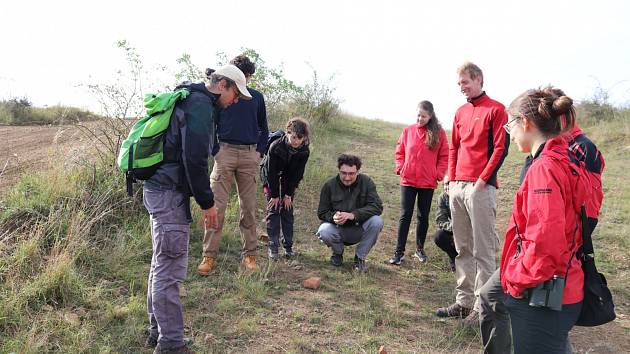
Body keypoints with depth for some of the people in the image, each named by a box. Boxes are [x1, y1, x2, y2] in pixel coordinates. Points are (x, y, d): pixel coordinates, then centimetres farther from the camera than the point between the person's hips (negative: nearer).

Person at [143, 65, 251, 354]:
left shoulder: (188, 101, 19)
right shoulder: (200, 107, -13)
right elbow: (195, 160, -21)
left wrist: (202, 198, 22)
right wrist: (207, 202, -12)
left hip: (158, 189, 11)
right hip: (170, 193, -11)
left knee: (161, 265, 16)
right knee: (170, 271, -6)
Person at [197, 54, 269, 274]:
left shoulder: (257, 97, 12)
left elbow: (263, 128, 19)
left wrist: (260, 151, 7)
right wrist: (214, 151, -3)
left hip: (250, 155, 2)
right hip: (225, 152, -2)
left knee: (249, 208, 5)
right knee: (216, 207, -6)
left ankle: (250, 254, 13)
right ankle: (209, 256, 0)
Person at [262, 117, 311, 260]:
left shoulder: (304, 151, -23)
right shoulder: (275, 147, -32)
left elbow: (297, 174, -13)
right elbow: (271, 172, -23)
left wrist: (289, 195, -12)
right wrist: (274, 195, -18)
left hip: (289, 180, 3)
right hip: (271, 177, -2)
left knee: (288, 210, 0)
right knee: (273, 209, -8)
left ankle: (288, 246, 8)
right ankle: (272, 246, -3)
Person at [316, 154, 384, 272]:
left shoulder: (366, 182, -9)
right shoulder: (330, 185, -8)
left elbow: (377, 206, -18)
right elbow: (322, 213, -4)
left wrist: (353, 215, -32)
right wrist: (333, 216, -29)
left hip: (360, 229, 0)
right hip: (338, 230, 0)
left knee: (377, 222, -29)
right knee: (323, 231, -32)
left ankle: (360, 257, -5)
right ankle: (338, 252, 6)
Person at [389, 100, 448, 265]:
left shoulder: (439, 132, -1)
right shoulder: (408, 130, 3)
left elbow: (444, 156, 1)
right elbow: (399, 152, 10)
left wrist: (438, 174, -7)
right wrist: (400, 168, -3)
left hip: (428, 182, 0)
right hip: (408, 180, 1)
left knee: (423, 216, 12)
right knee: (405, 216, 1)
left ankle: (419, 249, 26)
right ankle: (399, 252, 4)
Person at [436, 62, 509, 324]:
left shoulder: (495, 109, -2)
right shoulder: (461, 112, 18)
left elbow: (500, 148, -8)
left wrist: (482, 180, -13)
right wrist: (452, 179, 10)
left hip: (480, 188, -7)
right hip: (457, 187, 7)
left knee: (483, 250, -3)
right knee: (462, 248, 11)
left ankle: (482, 307, 4)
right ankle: (464, 301, 20)